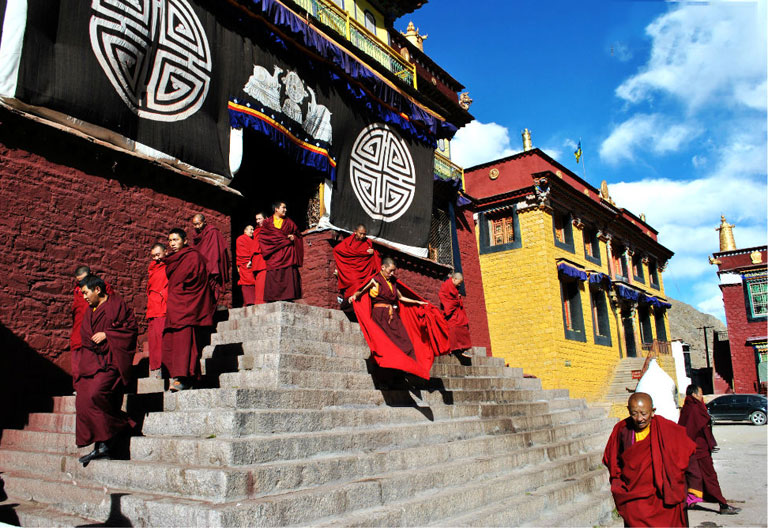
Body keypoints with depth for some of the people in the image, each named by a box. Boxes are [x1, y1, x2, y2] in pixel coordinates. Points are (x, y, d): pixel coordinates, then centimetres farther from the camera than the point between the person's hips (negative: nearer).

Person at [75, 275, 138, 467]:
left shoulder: (117, 305, -2)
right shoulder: (90, 311, 21)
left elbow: (131, 327, -8)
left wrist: (106, 334, -12)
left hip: (110, 359, -8)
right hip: (91, 361, 8)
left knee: (96, 394, -25)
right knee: (83, 401, -2)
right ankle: (100, 446, 3)